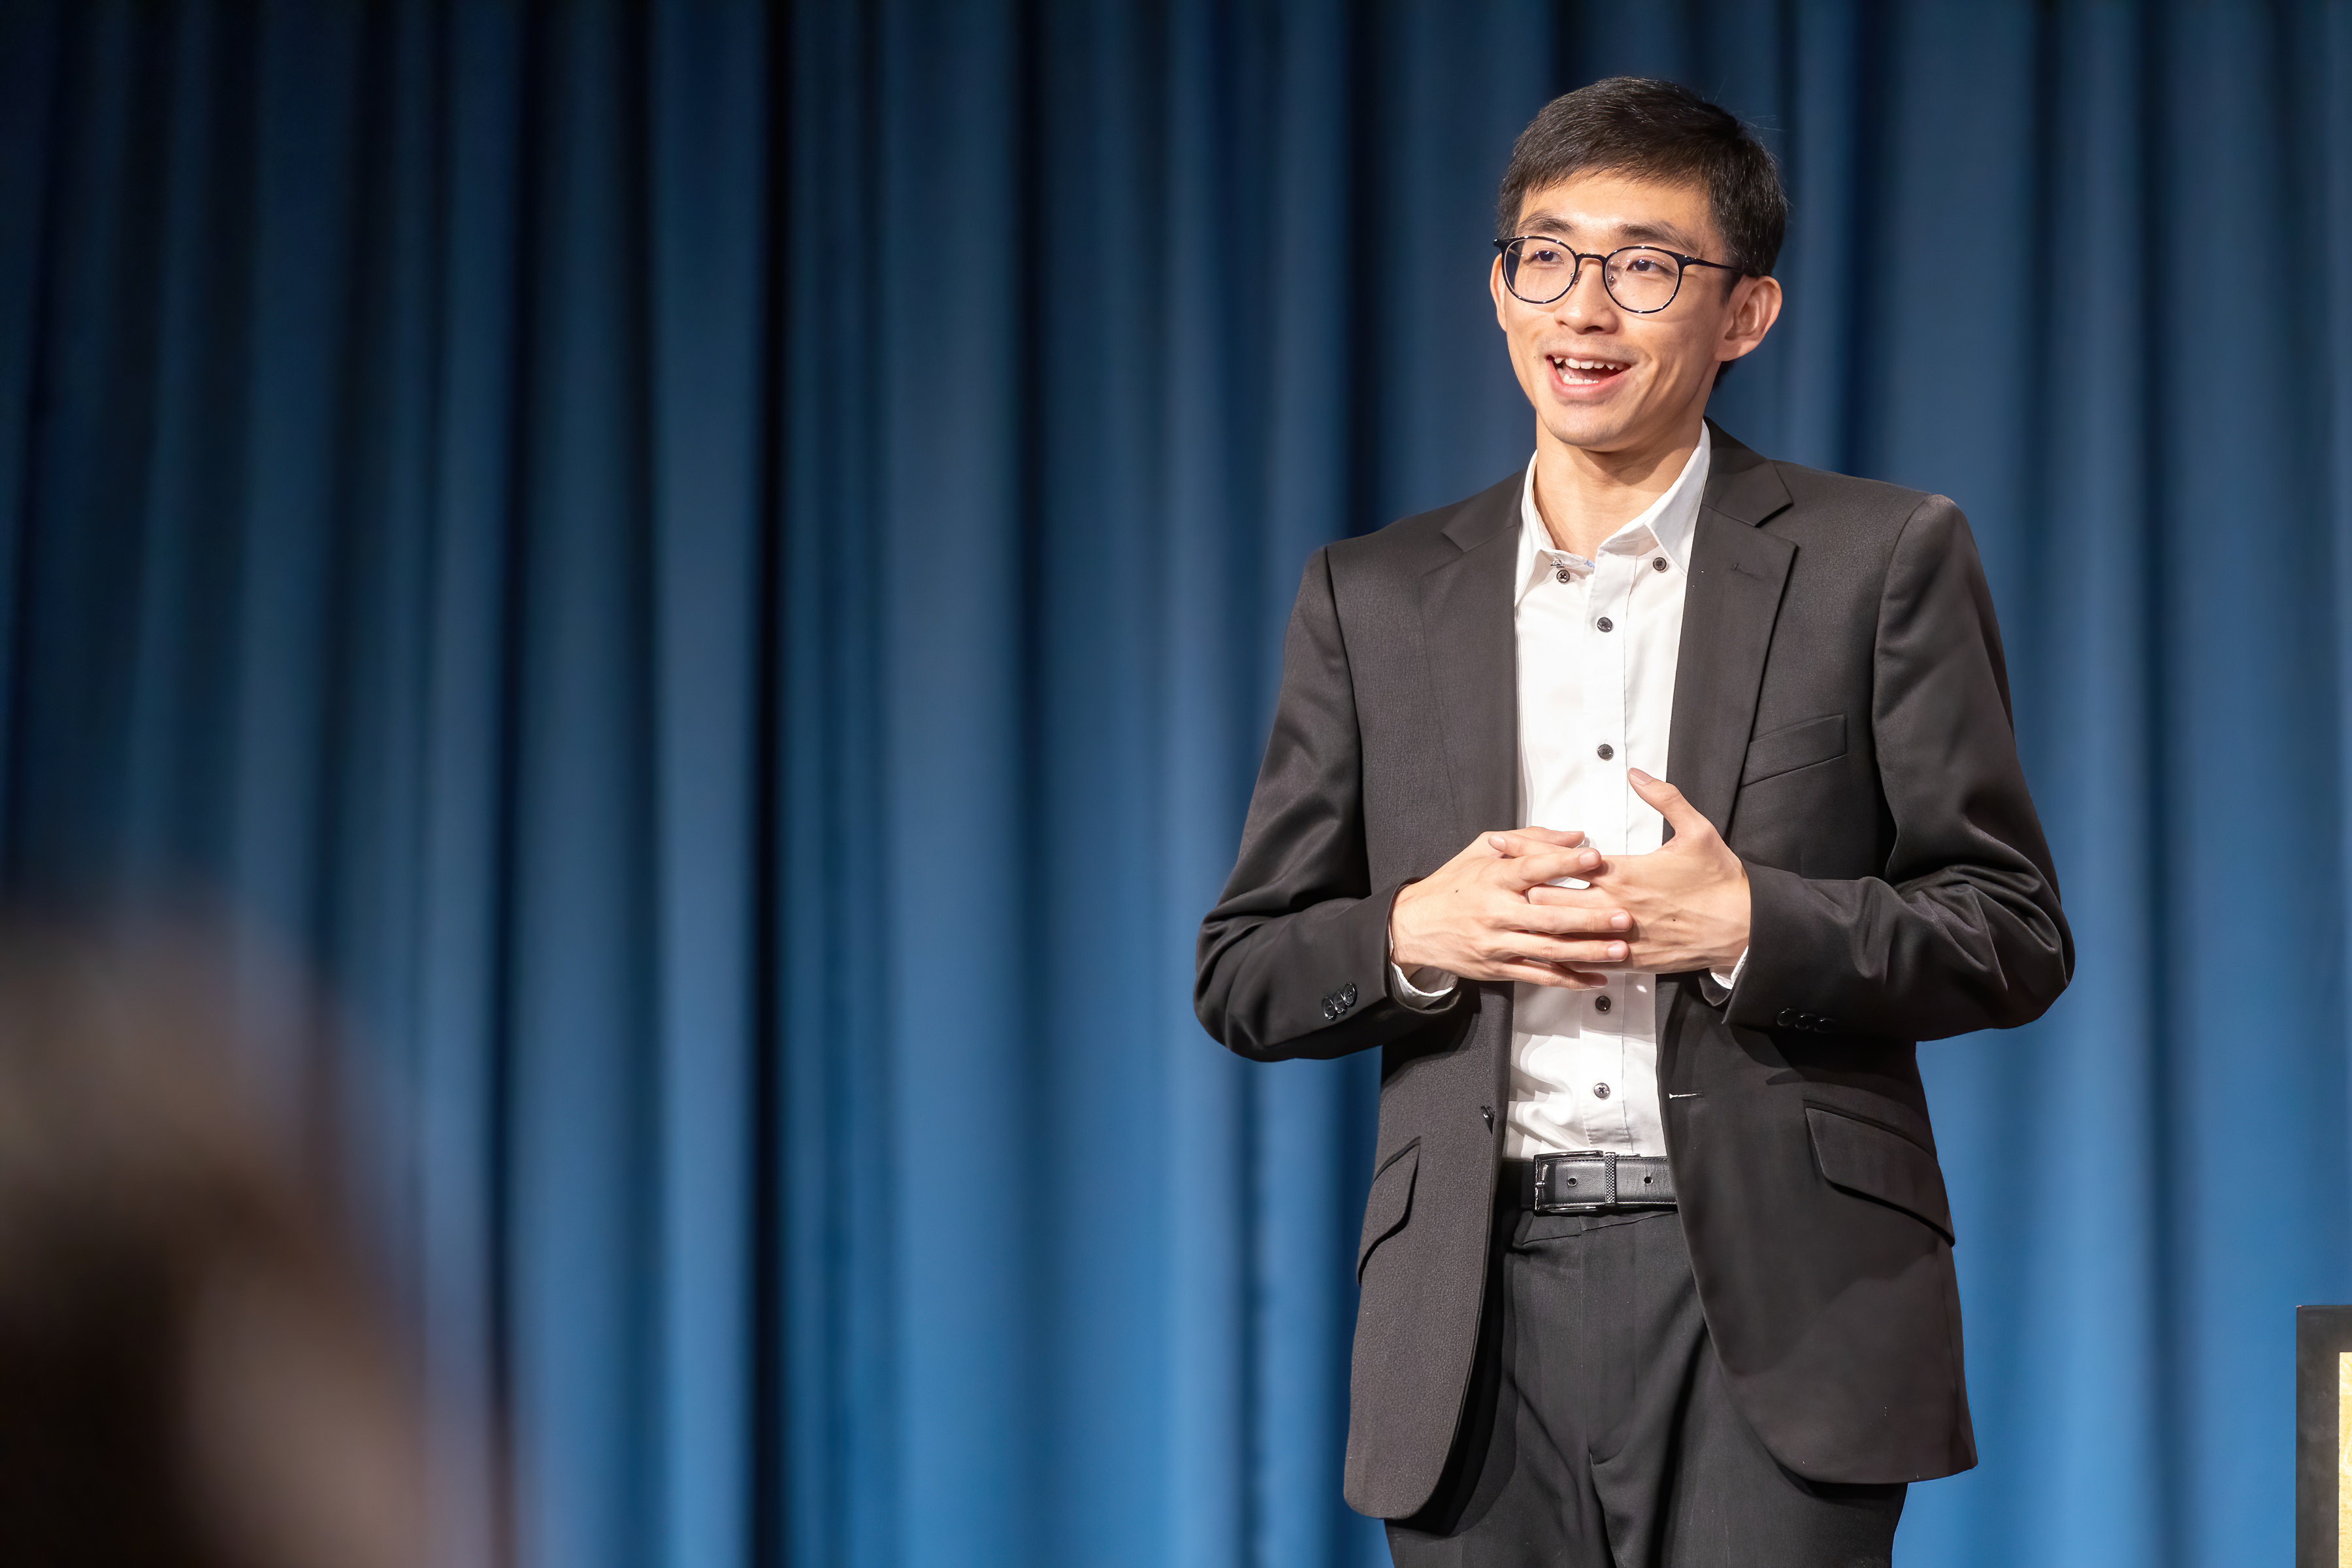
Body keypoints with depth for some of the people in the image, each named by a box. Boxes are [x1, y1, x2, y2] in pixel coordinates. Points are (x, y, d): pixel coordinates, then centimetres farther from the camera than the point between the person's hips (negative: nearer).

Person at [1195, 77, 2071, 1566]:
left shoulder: (1880, 562, 5)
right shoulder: (1373, 598, 13)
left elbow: (2017, 938, 3)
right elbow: (1245, 977, 13)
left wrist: (1749, 925, -13)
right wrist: (1415, 931, -8)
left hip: (1773, 1312, -2)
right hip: (1482, 1316, 3)